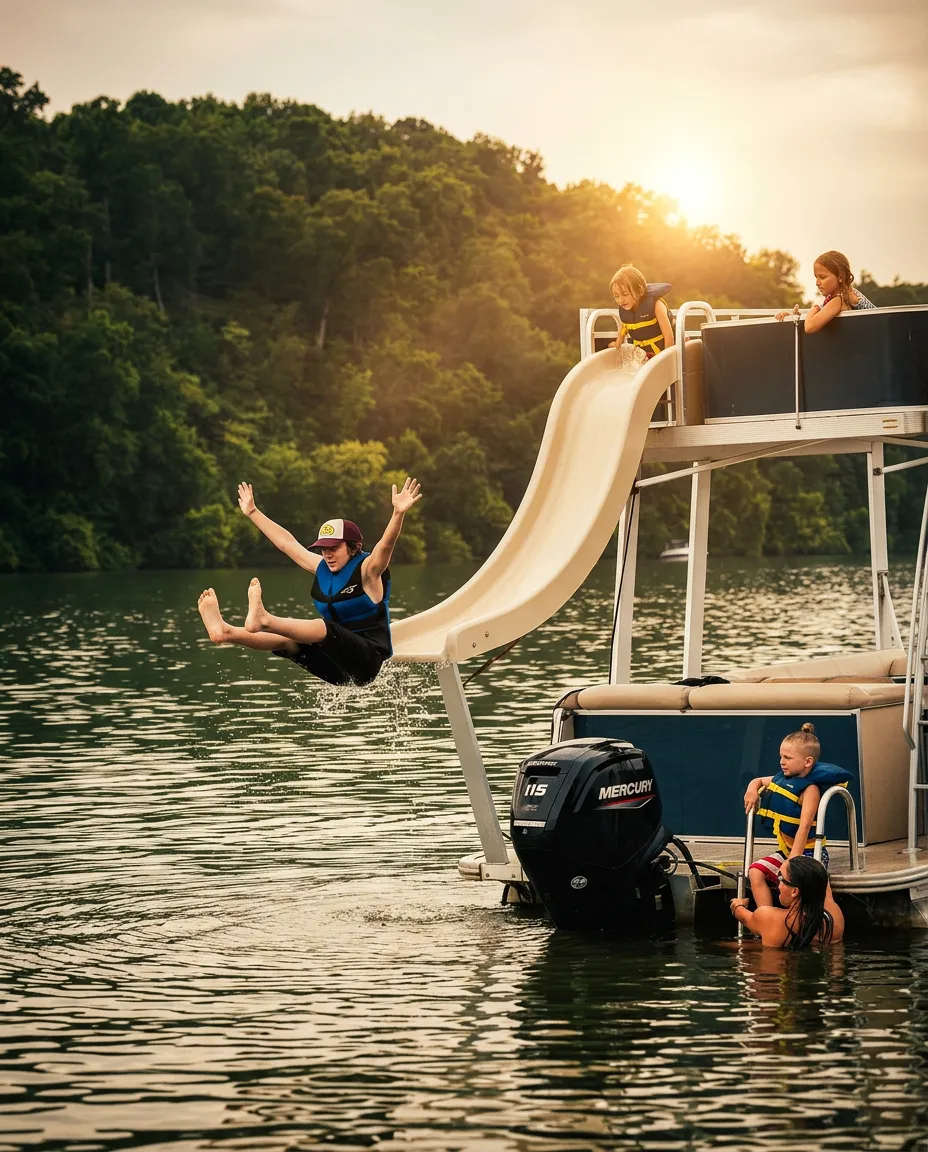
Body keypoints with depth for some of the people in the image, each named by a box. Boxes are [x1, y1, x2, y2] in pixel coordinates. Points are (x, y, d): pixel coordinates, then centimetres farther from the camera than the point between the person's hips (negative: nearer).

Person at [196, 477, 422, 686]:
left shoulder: (366, 570, -7)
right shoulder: (322, 568, 13)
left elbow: (386, 544, -27)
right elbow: (287, 542, 21)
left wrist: (398, 513, -46)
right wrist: (253, 513, 26)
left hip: (366, 660, -7)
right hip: (337, 666, 7)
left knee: (325, 629, -33)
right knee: (285, 638, -12)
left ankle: (264, 620, -55)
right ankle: (225, 632, -34)